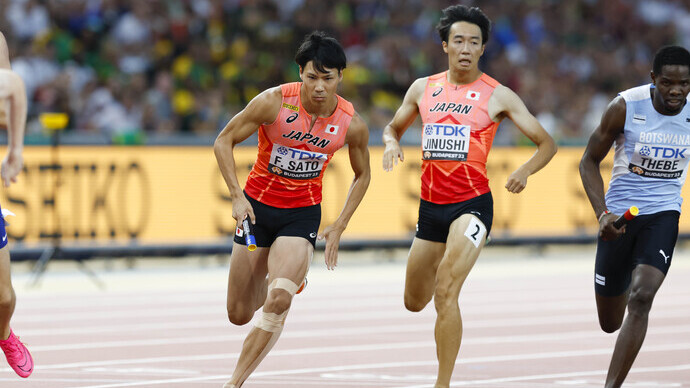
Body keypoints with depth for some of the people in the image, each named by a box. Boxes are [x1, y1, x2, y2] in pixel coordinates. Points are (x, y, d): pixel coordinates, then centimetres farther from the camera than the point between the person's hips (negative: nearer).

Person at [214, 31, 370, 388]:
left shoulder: (353, 125, -12)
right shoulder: (274, 102, -18)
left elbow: (362, 175, 7)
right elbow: (224, 141, -7)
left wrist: (338, 227, 0)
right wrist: (237, 195, -18)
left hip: (303, 214, 0)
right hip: (257, 206, 0)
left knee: (278, 300, -24)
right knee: (240, 314, 6)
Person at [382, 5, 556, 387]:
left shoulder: (497, 96, -4)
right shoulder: (423, 88, 6)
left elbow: (547, 143, 0)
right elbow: (393, 127, 21)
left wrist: (526, 170, -20)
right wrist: (392, 143, -3)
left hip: (472, 204, -5)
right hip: (430, 205, 5)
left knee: (445, 294, -22)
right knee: (414, 302, 17)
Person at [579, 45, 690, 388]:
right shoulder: (625, 107, -14)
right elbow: (589, 161, -4)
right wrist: (602, 213, -18)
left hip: (663, 215, 0)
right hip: (620, 215, 0)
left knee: (641, 299, -25)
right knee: (609, 322, 11)